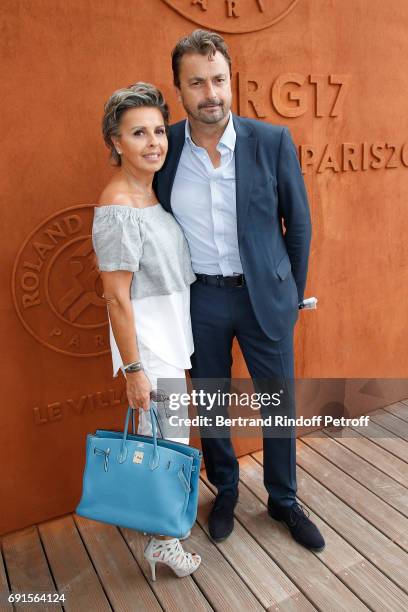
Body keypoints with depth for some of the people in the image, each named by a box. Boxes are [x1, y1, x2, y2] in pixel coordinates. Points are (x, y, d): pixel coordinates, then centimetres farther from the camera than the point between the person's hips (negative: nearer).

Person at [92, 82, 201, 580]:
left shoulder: (149, 190, 6)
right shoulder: (119, 208, -23)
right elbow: (117, 298, -21)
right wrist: (134, 369, -18)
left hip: (169, 329, 9)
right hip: (147, 337, -9)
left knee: (159, 438, 23)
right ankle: (162, 543, 29)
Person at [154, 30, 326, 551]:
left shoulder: (272, 141, -7)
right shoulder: (164, 149, -5)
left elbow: (298, 224, 1)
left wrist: (292, 293, 4)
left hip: (264, 294, 0)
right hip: (199, 299, 1)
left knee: (280, 404, 12)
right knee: (210, 405, 15)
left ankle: (283, 500, 37)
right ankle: (225, 490, 41)